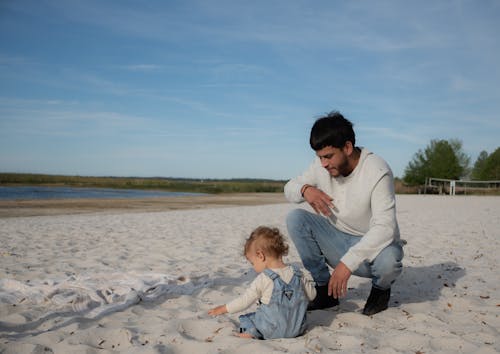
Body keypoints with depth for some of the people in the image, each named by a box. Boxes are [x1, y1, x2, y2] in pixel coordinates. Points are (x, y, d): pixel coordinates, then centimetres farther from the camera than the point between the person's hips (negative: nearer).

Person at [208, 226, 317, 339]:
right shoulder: (299, 274, -2)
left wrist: (223, 309, 10)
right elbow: (311, 295, 7)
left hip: (272, 331, -6)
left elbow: (244, 301, -5)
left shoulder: (263, 279, -14)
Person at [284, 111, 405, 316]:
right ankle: (324, 289, -4)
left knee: (388, 259, -39)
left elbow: (385, 228, -31)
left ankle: (381, 290, 2)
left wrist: (347, 262, -39)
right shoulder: (321, 166, -7)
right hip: (338, 241, 4)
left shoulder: (377, 171, -24)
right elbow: (289, 189, 4)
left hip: (374, 245, -4)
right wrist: (304, 189, -21)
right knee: (295, 218, -17)